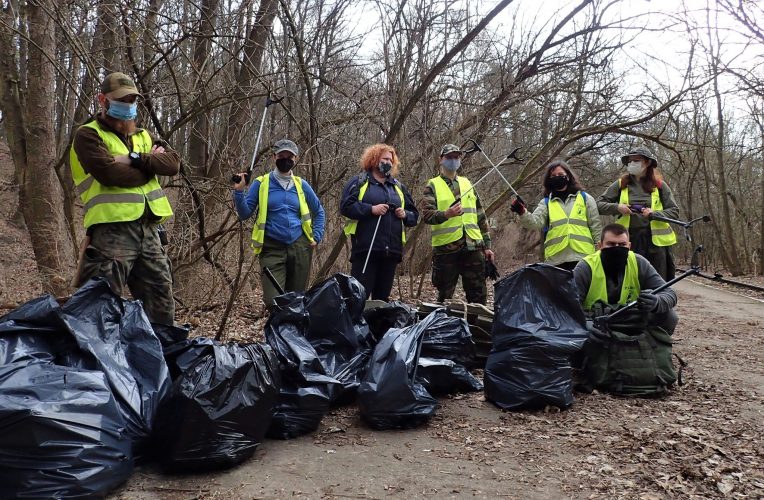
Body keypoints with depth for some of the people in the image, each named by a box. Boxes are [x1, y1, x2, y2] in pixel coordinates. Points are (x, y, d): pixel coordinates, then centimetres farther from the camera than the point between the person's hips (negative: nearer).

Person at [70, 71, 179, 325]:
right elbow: (110, 174, -16)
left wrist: (136, 159, -10)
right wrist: (152, 164, -2)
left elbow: (173, 163, 5)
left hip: (148, 230, 7)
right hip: (112, 231, -6)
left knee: (162, 307, 11)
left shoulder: (143, 136, 22)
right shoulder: (88, 135, 2)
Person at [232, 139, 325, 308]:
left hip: (300, 247, 2)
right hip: (272, 248, -2)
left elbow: (319, 211, 21)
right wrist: (239, 191, -13)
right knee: (273, 301, -14)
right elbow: (245, 214, 1)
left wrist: (317, 237, 10)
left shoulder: (301, 185, 9)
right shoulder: (261, 183, 3)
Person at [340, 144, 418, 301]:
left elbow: (414, 215, 23)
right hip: (366, 249, -5)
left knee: (383, 296, 10)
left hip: (391, 250, 5)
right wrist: (371, 209, -15)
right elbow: (345, 206, -8)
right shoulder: (358, 182, 5)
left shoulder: (398, 187, 21)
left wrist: (405, 215, 1)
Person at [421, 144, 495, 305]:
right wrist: (446, 214, -30)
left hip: (473, 247, 4)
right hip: (445, 248, -4)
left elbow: (481, 217, 19)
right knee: (445, 297, 5)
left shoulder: (467, 183, 17)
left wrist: (487, 245, 13)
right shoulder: (433, 185, 3)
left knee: (479, 296, 6)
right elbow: (426, 215, -10)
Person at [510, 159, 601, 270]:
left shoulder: (585, 198, 9)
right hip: (555, 260, 1)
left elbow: (596, 228, 10)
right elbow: (535, 221, -7)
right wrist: (522, 213, -27)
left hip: (582, 258, -1)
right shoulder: (546, 202, 11)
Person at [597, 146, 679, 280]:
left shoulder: (659, 186, 7)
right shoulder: (620, 185, 8)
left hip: (655, 241, 0)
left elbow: (674, 210, 5)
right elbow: (598, 205, 7)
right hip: (629, 241, 0)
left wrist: (655, 214, -13)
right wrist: (617, 207, -11)